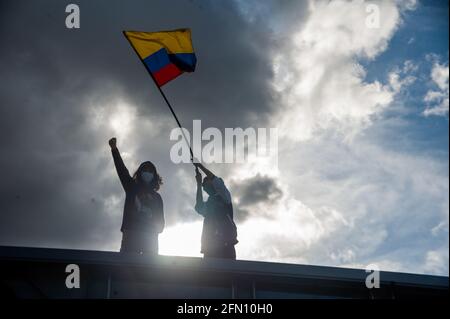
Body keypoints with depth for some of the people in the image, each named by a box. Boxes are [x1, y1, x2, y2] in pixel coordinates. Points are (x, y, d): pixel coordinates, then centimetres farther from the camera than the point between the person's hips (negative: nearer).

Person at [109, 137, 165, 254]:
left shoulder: (156, 197, 24)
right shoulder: (132, 188, 20)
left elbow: (160, 221, 18)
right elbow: (122, 170, 6)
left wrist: (155, 229, -6)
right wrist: (114, 149, -6)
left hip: (149, 236, 2)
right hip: (131, 233, -2)